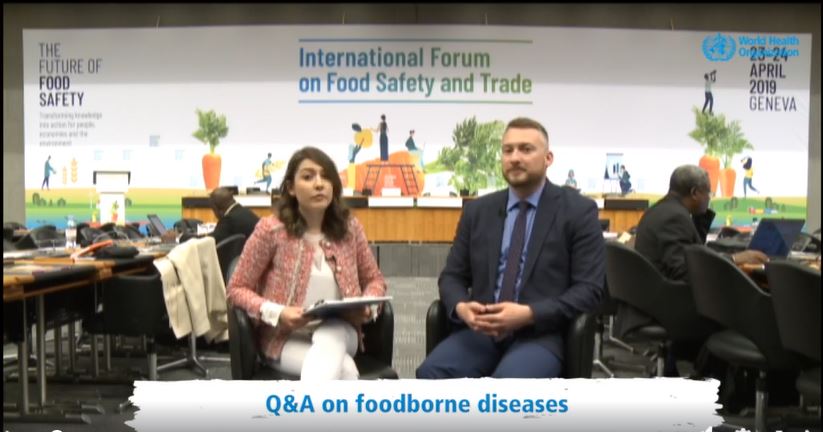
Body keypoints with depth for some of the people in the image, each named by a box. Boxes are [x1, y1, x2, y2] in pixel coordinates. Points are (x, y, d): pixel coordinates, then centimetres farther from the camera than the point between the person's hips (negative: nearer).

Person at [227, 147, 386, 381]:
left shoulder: (349, 228, 0)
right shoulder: (271, 230, -10)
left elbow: (374, 279, 14)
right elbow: (237, 289, -2)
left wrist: (368, 305, -10)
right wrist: (278, 313, -20)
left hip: (337, 332, 3)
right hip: (286, 336, -2)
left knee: (329, 340, -36)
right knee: (344, 370, -33)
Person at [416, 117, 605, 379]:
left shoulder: (578, 211, 2)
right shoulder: (477, 211, 14)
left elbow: (589, 289, -4)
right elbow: (452, 276, 15)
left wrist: (529, 314, -17)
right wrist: (461, 307, -10)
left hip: (541, 334, -3)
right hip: (481, 331, 4)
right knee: (432, 372, -26)